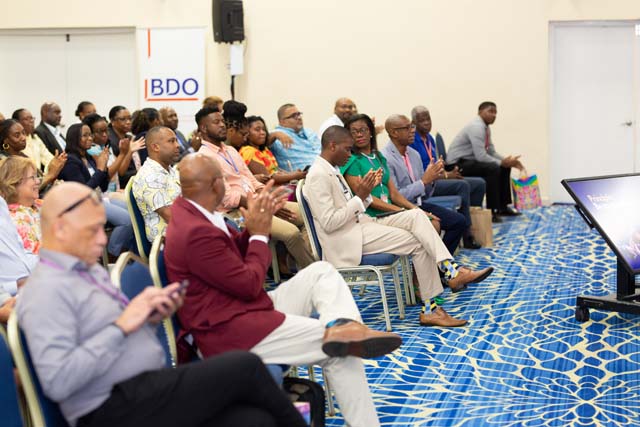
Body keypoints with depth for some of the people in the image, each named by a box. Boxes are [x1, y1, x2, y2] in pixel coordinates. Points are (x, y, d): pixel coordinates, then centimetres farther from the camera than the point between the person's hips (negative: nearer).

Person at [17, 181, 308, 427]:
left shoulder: (89, 270, 18)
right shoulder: (45, 292, -11)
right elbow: (57, 382, -22)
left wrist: (150, 318, 4)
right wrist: (121, 325, -18)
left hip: (150, 389, 9)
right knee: (244, 367, -16)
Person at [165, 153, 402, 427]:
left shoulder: (190, 212, 7)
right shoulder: (197, 233, -26)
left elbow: (234, 252, 18)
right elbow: (249, 284, -19)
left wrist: (256, 222, 2)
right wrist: (260, 234, -6)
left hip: (243, 308, 11)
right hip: (230, 332, -11)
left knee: (321, 272, 3)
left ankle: (342, 327, -22)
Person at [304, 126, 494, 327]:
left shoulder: (332, 170, 16)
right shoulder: (318, 175, -16)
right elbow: (329, 222, -23)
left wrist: (366, 191, 0)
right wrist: (359, 197, -18)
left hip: (359, 224, 9)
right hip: (347, 240, -9)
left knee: (415, 215, -9)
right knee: (418, 243, -13)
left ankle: (451, 270, -18)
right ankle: (430, 309, -5)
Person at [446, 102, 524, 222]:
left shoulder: (486, 128, 9)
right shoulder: (476, 127, -21)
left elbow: (492, 152, 15)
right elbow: (481, 156, -27)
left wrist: (508, 161, 0)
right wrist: (502, 162, -17)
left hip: (470, 160, 11)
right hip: (458, 164, -10)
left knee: (504, 168, 10)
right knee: (493, 168, -28)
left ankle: (503, 207, 15)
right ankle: (491, 211, -21)